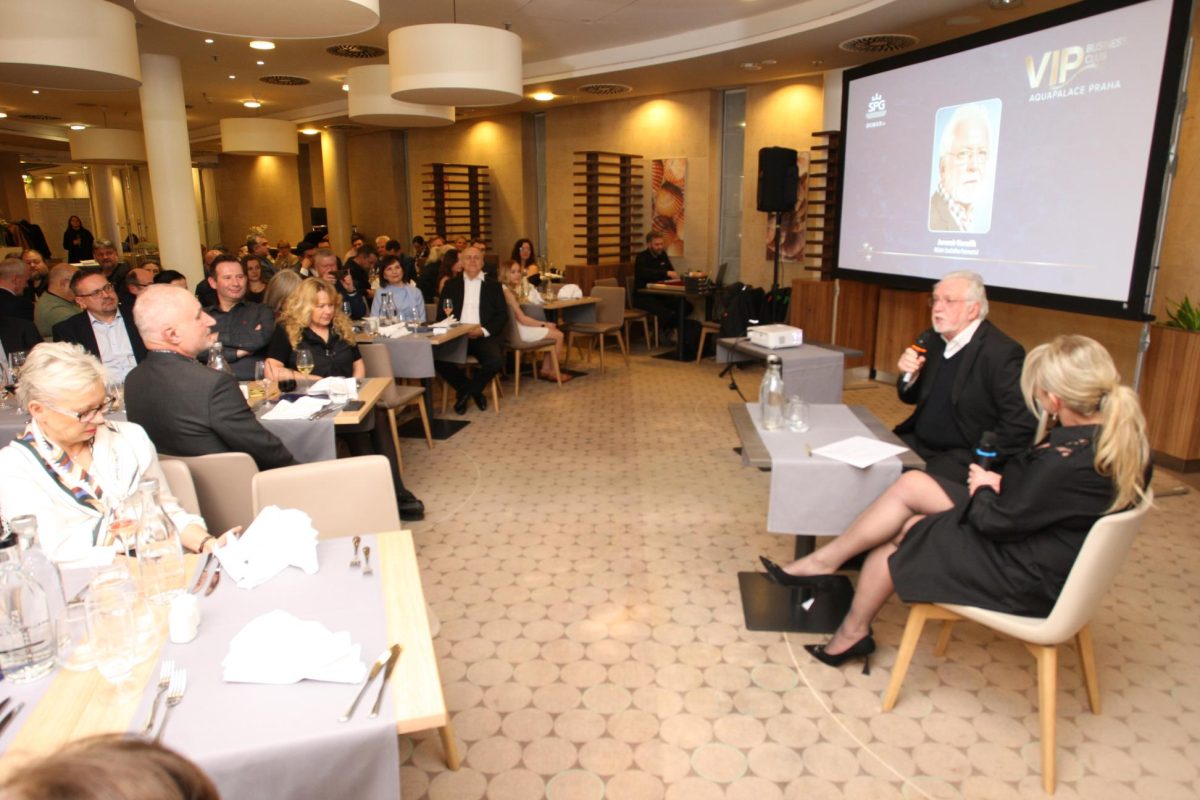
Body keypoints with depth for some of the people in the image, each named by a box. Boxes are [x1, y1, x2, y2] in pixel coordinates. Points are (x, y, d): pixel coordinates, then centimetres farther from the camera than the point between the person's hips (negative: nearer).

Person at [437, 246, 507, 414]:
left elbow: (502, 315, 5)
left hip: (484, 336, -1)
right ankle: (473, 391, -1)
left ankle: (466, 391, -1)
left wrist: (484, 331, -13)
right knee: (437, 359, -28)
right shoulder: (451, 284, 16)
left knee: (496, 361, -31)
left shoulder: (493, 285, 12)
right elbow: (441, 314, 12)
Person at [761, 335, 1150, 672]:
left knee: (898, 534, 4)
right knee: (911, 484, 1)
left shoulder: (1069, 462, -33)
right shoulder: (1124, 436, -5)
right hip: (1042, 543, 9)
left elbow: (997, 521, -21)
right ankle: (822, 561, 10)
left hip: (1029, 578, -9)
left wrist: (983, 488, -2)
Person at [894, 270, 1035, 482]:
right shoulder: (931, 340, 7)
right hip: (918, 443, 7)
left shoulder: (1002, 352, -15)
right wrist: (909, 375, -5)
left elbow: (1021, 421, -19)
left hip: (964, 457, -7)